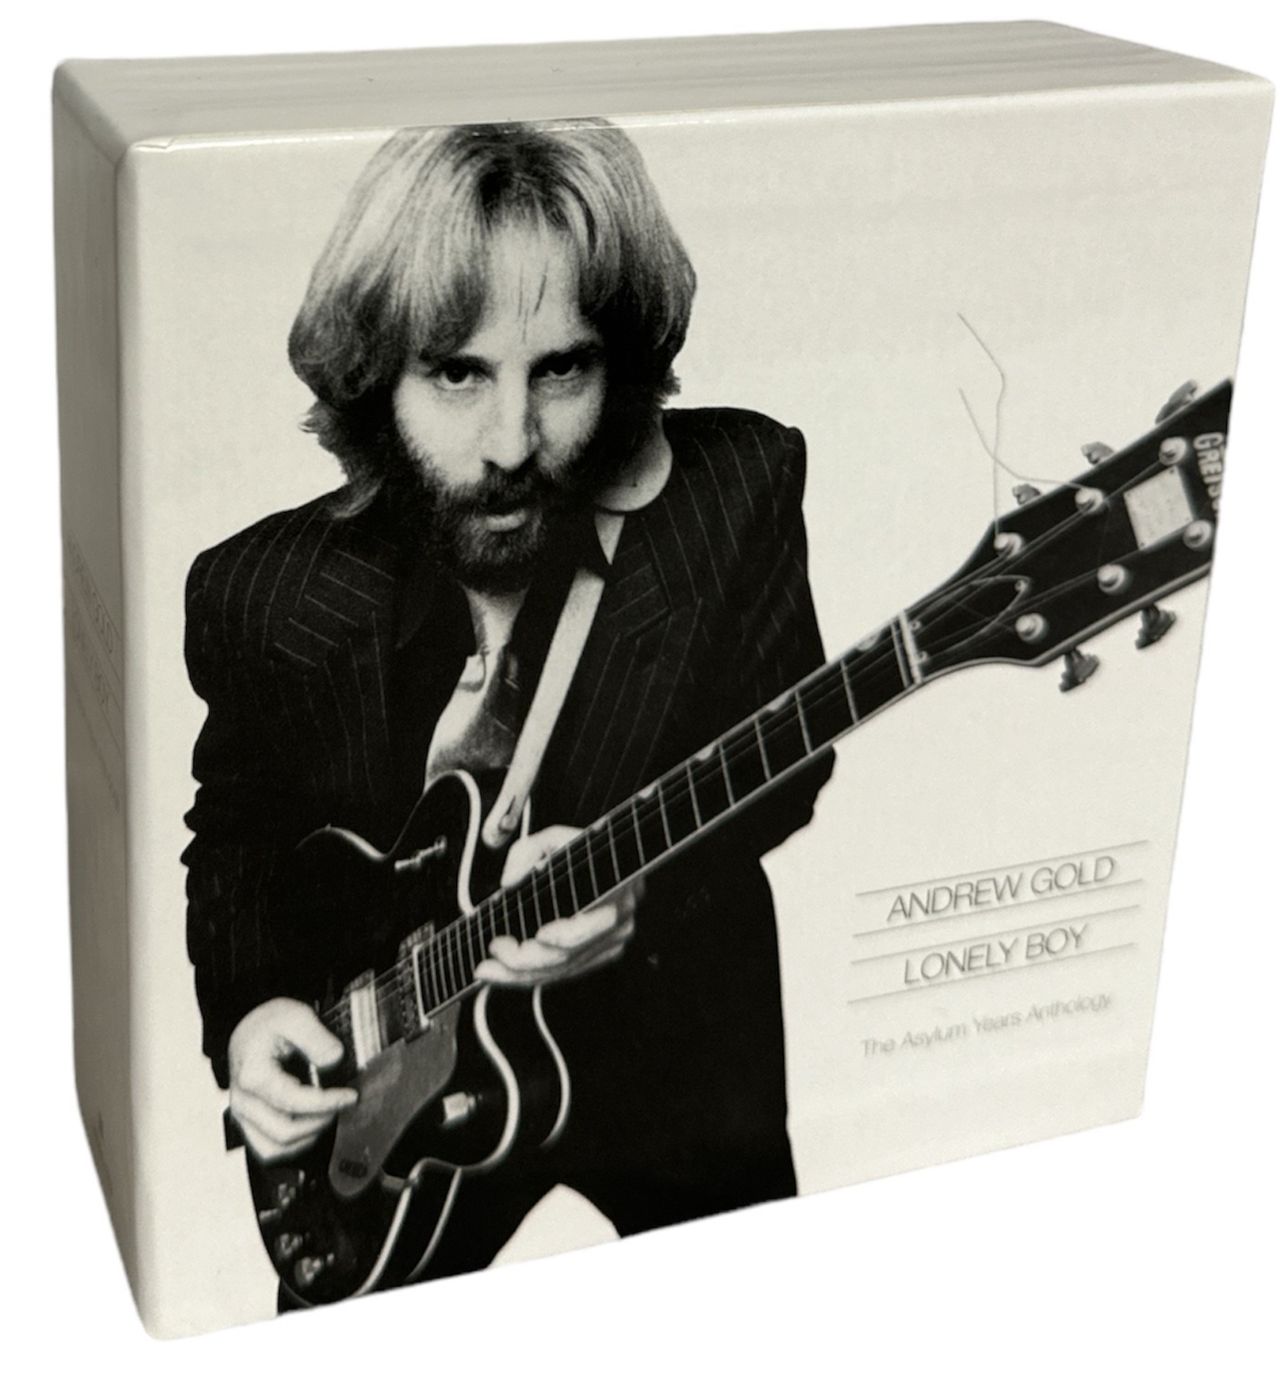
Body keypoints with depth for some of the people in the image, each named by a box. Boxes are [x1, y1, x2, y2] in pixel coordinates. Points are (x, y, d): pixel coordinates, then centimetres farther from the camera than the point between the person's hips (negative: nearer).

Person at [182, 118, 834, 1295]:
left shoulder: (734, 494, -20)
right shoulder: (262, 593, -16)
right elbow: (236, 832, 1)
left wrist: (635, 874, -28)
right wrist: (247, 1008, -15)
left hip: (676, 1058, 0)